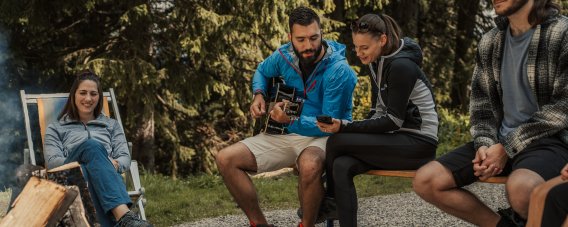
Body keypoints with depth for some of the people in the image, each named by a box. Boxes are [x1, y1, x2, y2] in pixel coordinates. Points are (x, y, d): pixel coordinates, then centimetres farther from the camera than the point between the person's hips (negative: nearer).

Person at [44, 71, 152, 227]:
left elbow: (125, 158, 16)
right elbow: (52, 162, 7)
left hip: (108, 177, 1)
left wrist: (113, 165, -12)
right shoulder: (56, 128, 25)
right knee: (92, 145, -35)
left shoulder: (112, 125, 30)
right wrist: (99, 161, -8)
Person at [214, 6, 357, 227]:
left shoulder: (339, 70, -22)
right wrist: (259, 95, -2)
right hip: (284, 134, 6)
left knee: (310, 165, -42)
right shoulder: (284, 56, -5)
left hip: (322, 136, -6)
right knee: (225, 159, -9)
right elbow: (261, 71, 19)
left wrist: (291, 121, -38)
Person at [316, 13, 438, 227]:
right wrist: (351, 130, -5)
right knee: (342, 167, -19)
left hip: (418, 143, -8)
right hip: (397, 139, 8)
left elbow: (393, 121, -20)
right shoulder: (376, 63, 8)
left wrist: (345, 127, -24)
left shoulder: (401, 66, -19)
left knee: (336, 142, -17)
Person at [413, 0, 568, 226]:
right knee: (426, 182, -11)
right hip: (500, 141, 6)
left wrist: (508, 148, -16)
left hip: (549, 140, -6)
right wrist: (484, 144, -10)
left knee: (520, 188, -39)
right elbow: (481, 102, 10)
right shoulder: (489, 43, 10)